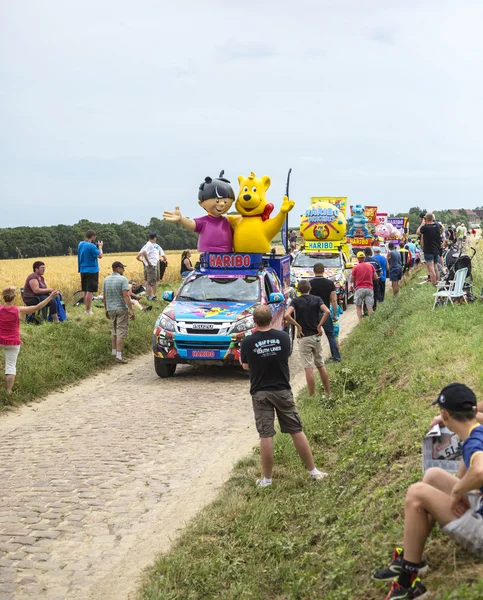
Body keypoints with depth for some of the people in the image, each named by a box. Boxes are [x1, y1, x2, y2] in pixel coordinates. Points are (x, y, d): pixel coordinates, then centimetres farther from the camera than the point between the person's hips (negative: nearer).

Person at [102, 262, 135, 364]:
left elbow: (104, 297, 9)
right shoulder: (123, 279, -13)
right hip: (121, 309, -6)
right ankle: (118, 355, -7)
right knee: (121, 332, -3)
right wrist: (131, 310, -19)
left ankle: (114, 351, 29)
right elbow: (126, 296, -20)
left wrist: (106, 310, 19)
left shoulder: (106, 280, 6)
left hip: (110, 309, 6)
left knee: (114, 331, 21)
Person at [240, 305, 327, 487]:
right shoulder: (283, 337, -4)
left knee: (266, 436, 3)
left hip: (260, 393, -1)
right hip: (283, 391, 1)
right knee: (297, 431, 9)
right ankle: (313, 471, 16)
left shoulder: (247, 342, -9)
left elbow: (245, 366, 5)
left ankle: (267, 478, 8)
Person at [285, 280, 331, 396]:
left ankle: (312, 397, -1)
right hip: (316, 336, 3)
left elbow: (287, 315, -21)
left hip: (304, 338, -3)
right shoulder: (317, 299, 2)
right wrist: (319, 325, -7)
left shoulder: (296, 301, -3)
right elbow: (327, 312, -16)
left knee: (308, 368, -2)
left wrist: (298, 326, -11)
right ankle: (328, 393, 20)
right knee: (321, 366, 15)